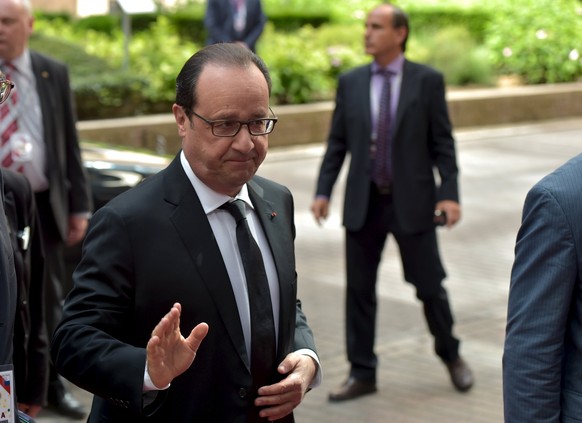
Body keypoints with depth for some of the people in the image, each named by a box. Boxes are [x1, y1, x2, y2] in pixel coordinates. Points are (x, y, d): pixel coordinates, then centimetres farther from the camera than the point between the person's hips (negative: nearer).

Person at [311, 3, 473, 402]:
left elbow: (442, 143, -3)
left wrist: (449, 194, -12)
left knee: (430, 285, 7)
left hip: (412, 202, -2)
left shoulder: (428, 80, -3)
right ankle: (362, 373, 16)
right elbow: (338, 143, 6)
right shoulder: (350, 82, 4)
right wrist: (323, 191, -2)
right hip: (363, 203, 3)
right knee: (359, 290, 5)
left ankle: (450, 354, 31)